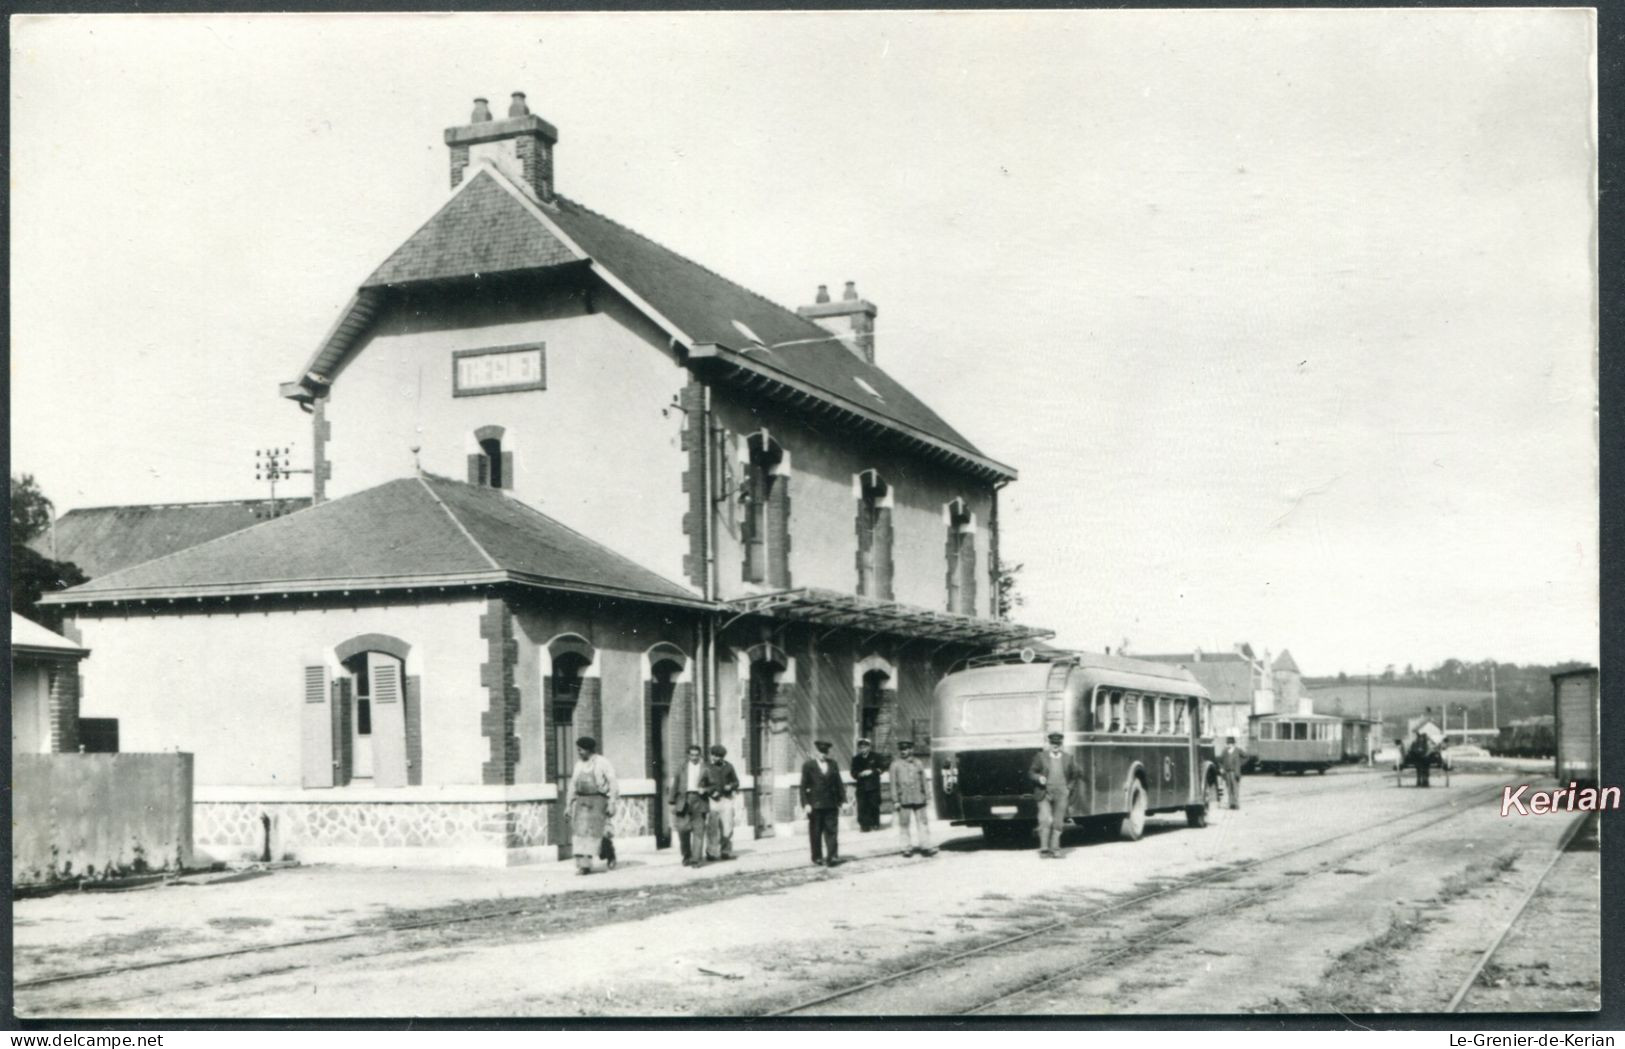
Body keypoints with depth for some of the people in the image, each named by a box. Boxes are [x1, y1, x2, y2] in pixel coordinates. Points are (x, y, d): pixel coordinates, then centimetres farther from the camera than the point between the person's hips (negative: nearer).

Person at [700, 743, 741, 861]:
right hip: (712, 800, -2)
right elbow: (701, 785, 1)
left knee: (727, 826, -3)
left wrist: (731, 786, -6)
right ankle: (711, 853, 3)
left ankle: (726, 852, 6)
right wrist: (711, 792, -14)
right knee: (712, 827, -3)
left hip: (726, 799, 2)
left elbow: (736, 781, 16)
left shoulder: (728, 766, 8)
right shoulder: (707, 768, 1)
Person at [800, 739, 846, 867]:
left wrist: (843, 800, 4)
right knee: (815, 833, 4)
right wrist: (805, 804, -9)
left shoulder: (833, 764, 9)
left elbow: (839, 783, 11)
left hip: (831, 804, 2)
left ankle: (832, 857, -6)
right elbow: (803, 786, -1)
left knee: (831, 831, -4)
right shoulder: (809, 765, 1)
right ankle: (817, 859, 12)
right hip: (815, 804, -2)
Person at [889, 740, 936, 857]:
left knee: (923, 823, 1)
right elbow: (893, 784, 1)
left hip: (919, 799, 2)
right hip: (904, 800, -2)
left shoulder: (918, 763, 10)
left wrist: (927, 797, 8)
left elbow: (924, 781, 13)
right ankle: (907, 848, 9)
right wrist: (895, 801, -4)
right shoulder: (895, 765, 2)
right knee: (904, 824, 2)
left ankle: (925, 847, 5)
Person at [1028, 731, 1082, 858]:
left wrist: (1069, 787, 7)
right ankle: (1044, 849, -7)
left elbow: (1077, 774, 19)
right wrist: (1039, 778, -13)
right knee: (1045, 821, -13)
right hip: (1045, 794, -2)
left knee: (1057, 823, 0)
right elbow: (1031, 773, 7)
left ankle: (1054, 849, 7)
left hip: (1061, 795, 2)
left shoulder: (1068, 758, 9)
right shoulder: (1041, 757, 5)